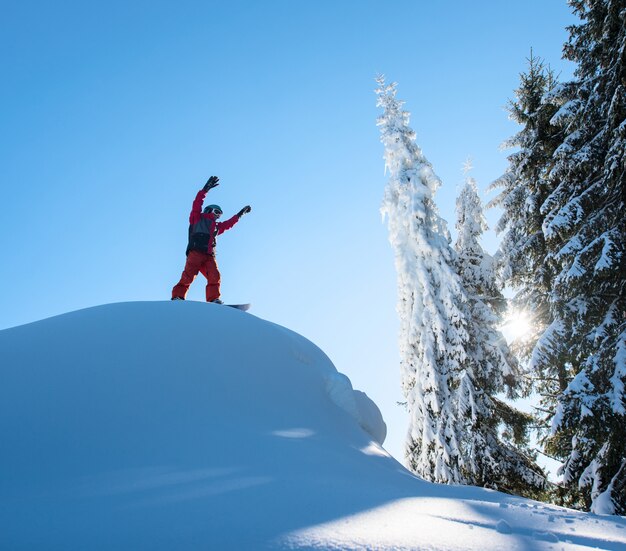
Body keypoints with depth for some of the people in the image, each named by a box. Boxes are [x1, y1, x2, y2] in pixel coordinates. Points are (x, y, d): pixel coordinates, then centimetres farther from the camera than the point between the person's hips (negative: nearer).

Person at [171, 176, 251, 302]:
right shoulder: (197, 218, 17)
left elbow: (229, 223, 47)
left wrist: (240, 213, 51)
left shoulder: (216, 226, 34)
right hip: (196, 252, -5)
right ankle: (177, 297, -22)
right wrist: (206, 189, -6)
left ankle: (214, 299, -28)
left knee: (215, 277, -17)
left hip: (209, 256, 6)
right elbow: (197, 204, 2)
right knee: (188, 276, -19)